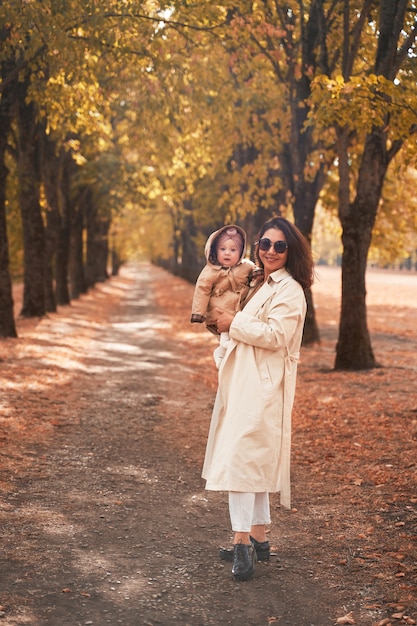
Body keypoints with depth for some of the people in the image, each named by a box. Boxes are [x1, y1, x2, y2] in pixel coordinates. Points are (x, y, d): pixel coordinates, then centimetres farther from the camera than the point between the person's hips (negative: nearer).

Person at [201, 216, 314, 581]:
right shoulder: (262, 286, 18)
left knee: (240, 458, -15)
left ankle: (243, 542, -13)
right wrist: (230, 324, 11)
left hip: (262, 389, -10)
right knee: (253, 461, 13)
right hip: (246, 385, 10)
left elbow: (274, 335, -22)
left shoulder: (289, 290, -11)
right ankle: (258, 540, 21)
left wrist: (234, 324, -12)